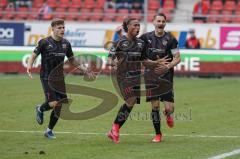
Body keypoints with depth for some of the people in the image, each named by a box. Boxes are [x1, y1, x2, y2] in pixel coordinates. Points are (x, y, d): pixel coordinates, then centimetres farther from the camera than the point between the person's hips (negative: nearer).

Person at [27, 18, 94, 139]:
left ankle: (49, 130, 17)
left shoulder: (66, 43, 7)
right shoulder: (44, 42, -7)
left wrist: (84, 69, 9)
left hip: (59, 78, 5)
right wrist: (29, 66, -22)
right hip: (46, 77, -5)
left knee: (60, 105, 1)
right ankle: (40, 109, 16)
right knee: (53, 103, -19)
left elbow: (72, 60, 19)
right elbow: (33, 56, -2)